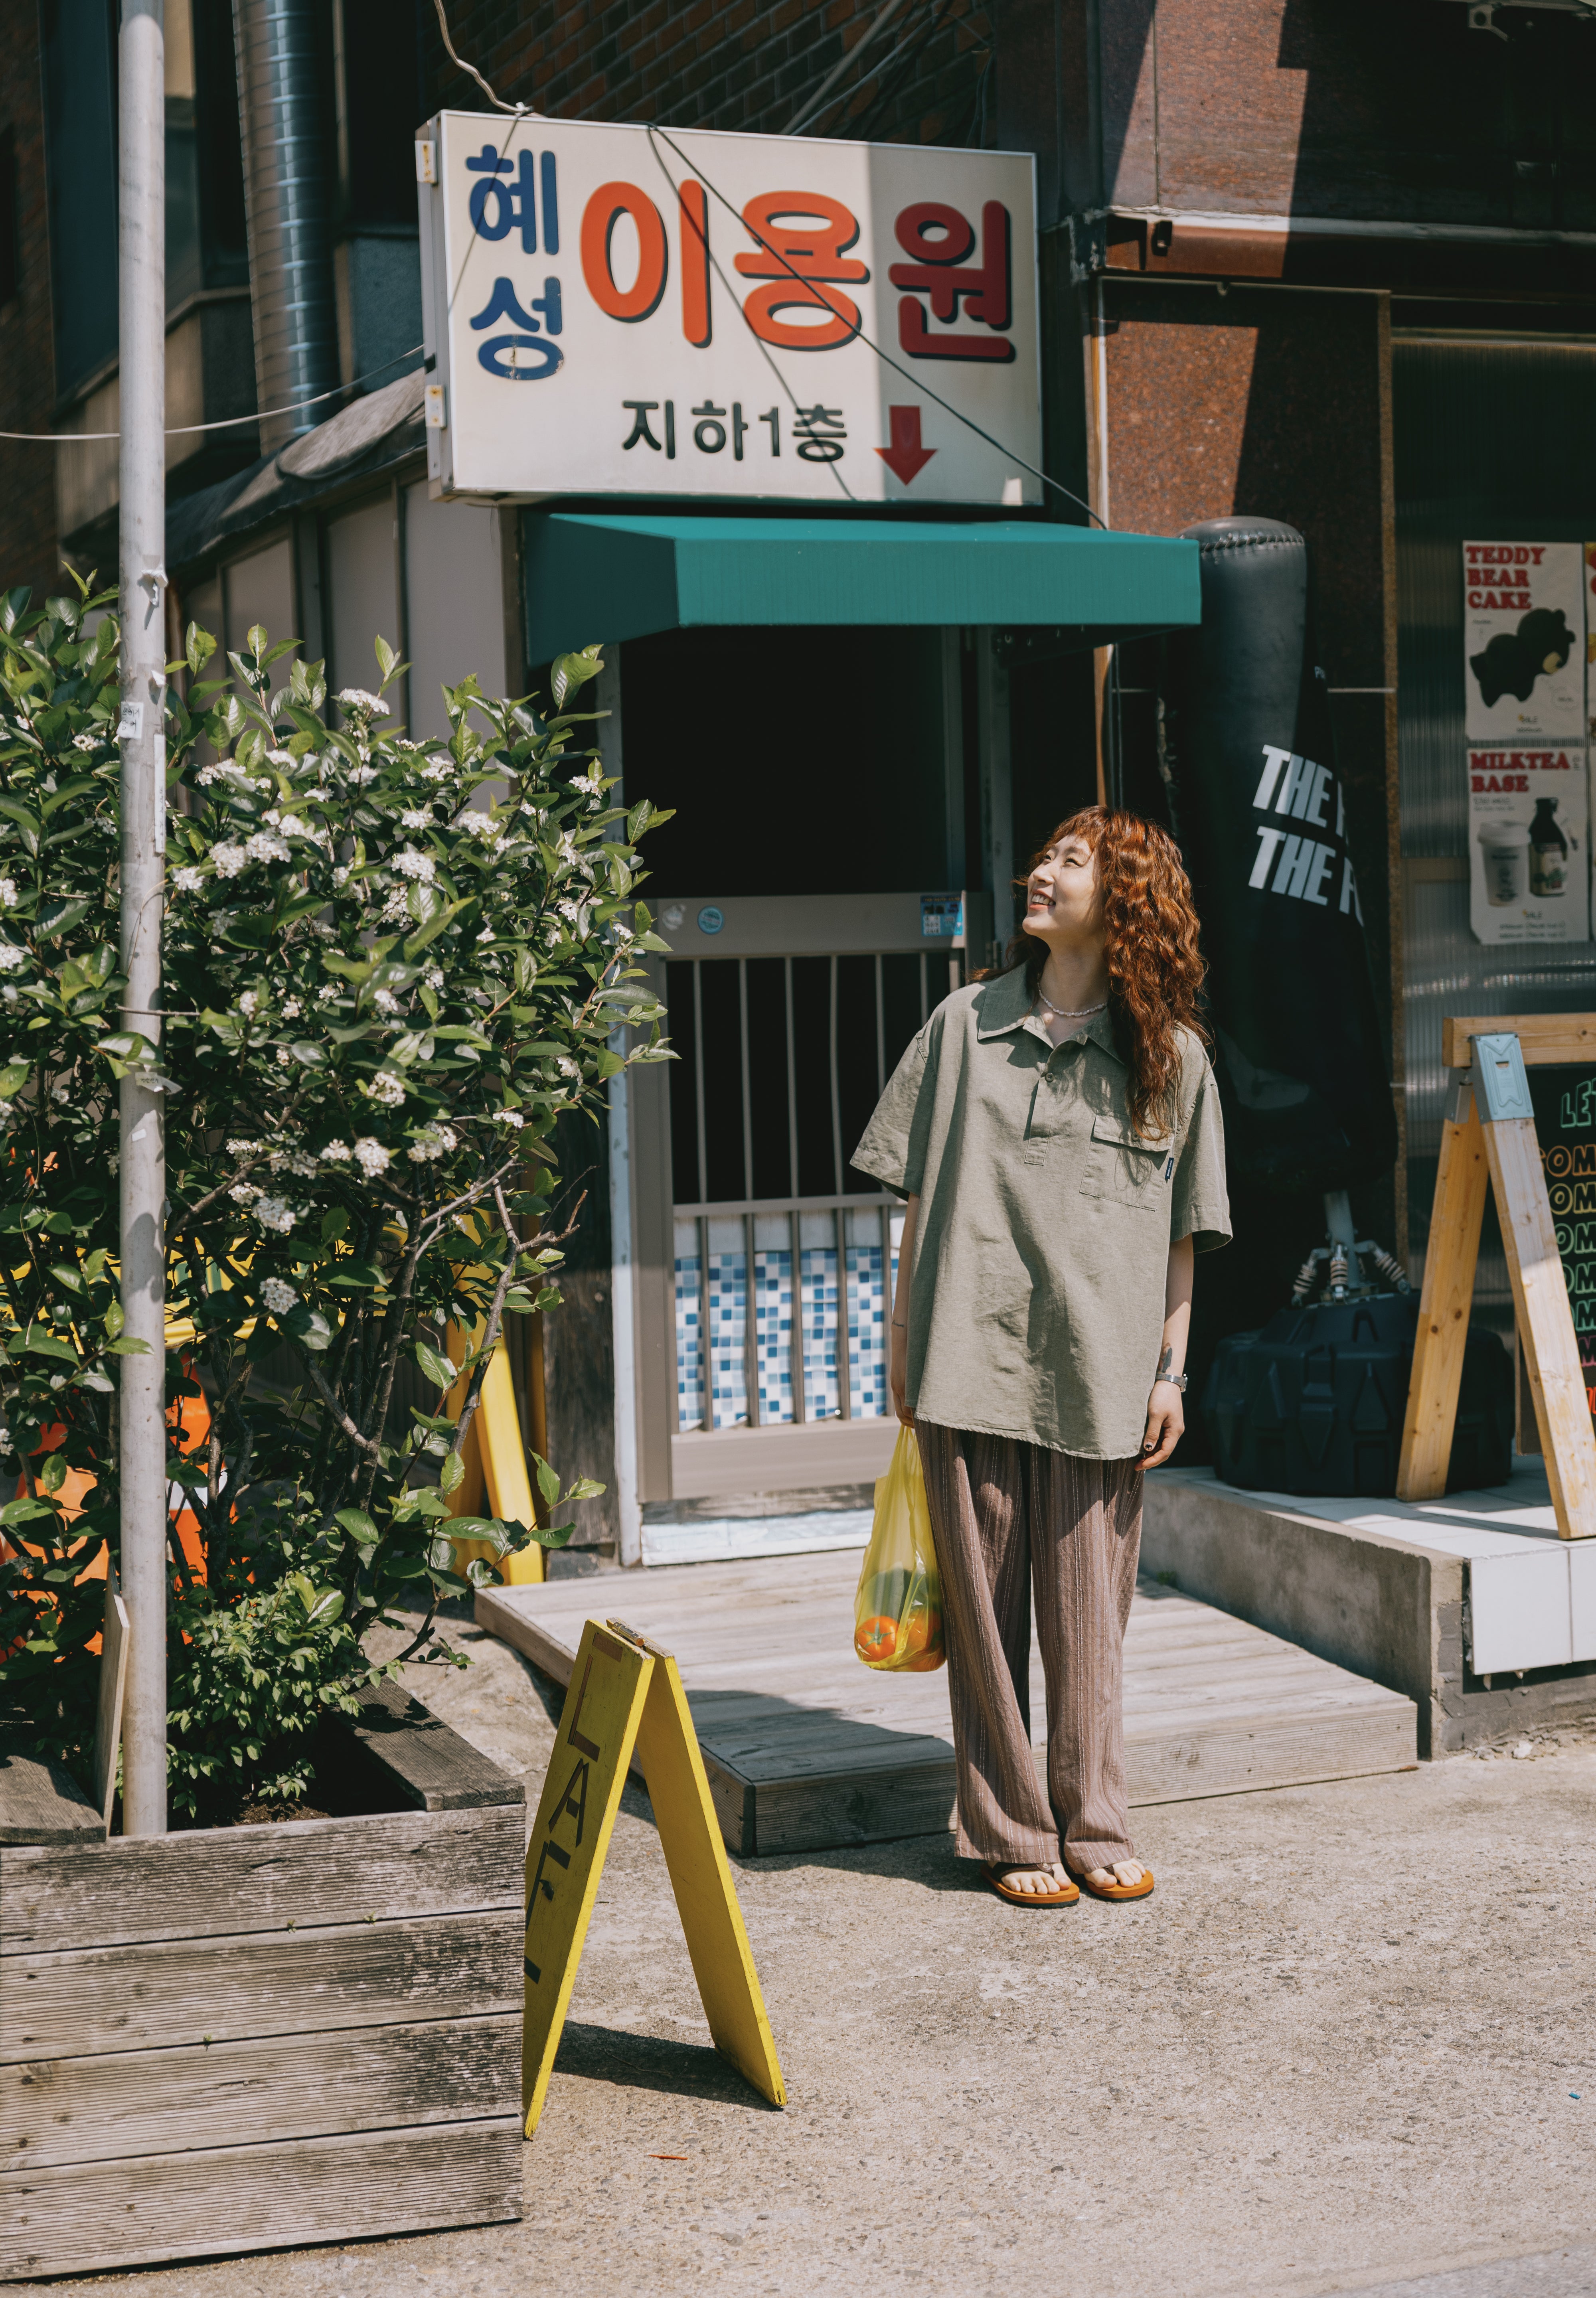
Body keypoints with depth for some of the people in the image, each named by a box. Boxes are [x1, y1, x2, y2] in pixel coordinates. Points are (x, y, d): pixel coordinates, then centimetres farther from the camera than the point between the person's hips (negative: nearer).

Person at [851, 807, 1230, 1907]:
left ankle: (1096, 1831, 18)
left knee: (1090, 1616, 4)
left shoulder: (1172, 1056, 5)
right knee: (984, 1608, 4)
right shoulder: (967, 1024, 7)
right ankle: (1012, 1835, 15)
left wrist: (1170, 1372, 4)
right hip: (970, 1361, 1)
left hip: (1101, 1376, 0)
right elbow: (920, 1198, 9)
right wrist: (904, 1342, 5)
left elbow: (1183, 1236, 8)